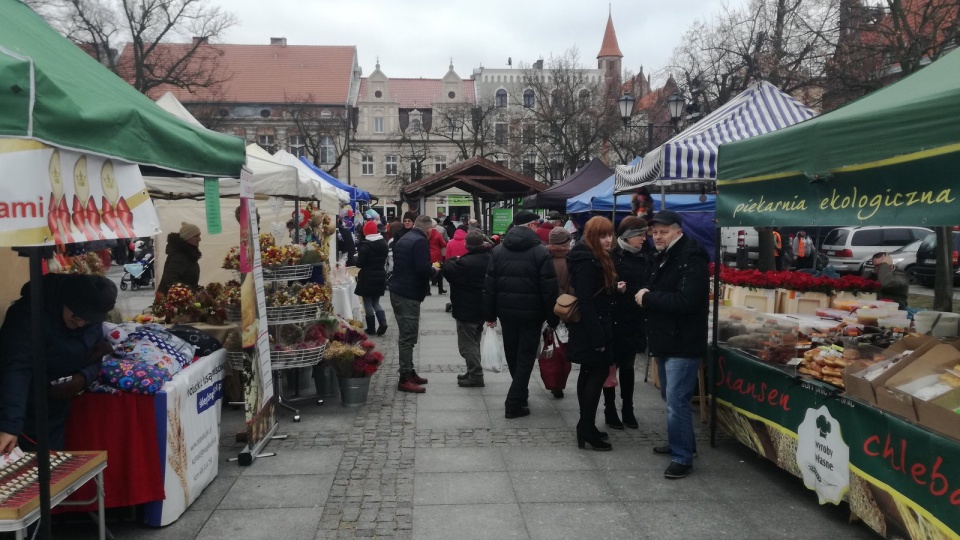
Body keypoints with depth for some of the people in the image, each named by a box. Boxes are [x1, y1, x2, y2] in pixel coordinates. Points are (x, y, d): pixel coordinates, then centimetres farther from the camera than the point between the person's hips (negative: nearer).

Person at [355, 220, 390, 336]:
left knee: (368, 303, 5)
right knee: (376, 302, 17)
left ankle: (371, 328, 6)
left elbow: (359, 264, -15)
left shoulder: (365, 245, -16)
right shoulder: (384, 243, 5)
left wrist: (357, 258, 4)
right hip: (380, 277, 6)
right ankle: (383, 322, -3)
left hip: (367, 278, -6)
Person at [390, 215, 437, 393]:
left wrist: (428, 269, 18)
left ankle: (409, 372, 24)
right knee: (408, 337, -6)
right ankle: (405, 379, -4)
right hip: (409, 294, -10)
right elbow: (423, 269, -24)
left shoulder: (403, 239, 15)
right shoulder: (420, 241, -14)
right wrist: (434, 270, -4)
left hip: (397, 291, 10)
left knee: (405, 335, 16)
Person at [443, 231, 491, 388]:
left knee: (467, 344, 0)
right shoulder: (488, 259, 5)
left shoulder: (466, 262, -24)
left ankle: (476, 376, 1)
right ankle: (473, 372, 27)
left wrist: (452, 260, 1)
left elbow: (448, 270, -17)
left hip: (467, 310, -9)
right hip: (482, 308, 9)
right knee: (474, 342, 19)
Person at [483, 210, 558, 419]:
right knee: (525, 357, 3)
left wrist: (490, 314, 8)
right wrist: (553, 318, -5)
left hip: (507, 311, 5)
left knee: (512, 356, 19)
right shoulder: (541, 252, -10)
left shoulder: (498, 250, 4)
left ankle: (520, 392, 37)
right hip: (531, 313, -4)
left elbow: (489, 286, 3)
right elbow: (549, 290, -12)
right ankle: (514, 404, 0)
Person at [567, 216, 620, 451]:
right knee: (598, 374, -7)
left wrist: (614, 288, 3)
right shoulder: (586, 261, -19)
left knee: (589, 375, 14)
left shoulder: (596, 258, 12)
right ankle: (587, 430, -2)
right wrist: (598, 337, -26)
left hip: (591, 328, 11)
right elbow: (586, 301, -25)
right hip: (591, 329, -11)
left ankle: (586, 426, 23)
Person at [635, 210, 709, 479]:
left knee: (676, 401, -8)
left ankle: (683, 457, 2)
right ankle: (680, 442, 35)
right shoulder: (661, 258, 14)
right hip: (665, 341, 10)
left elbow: (686, 301, -27)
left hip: (683, 344, -10)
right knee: (670, 397, 20)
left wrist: (648, 299, -18)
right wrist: (643, 296, -1)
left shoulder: (691, 259, -17)